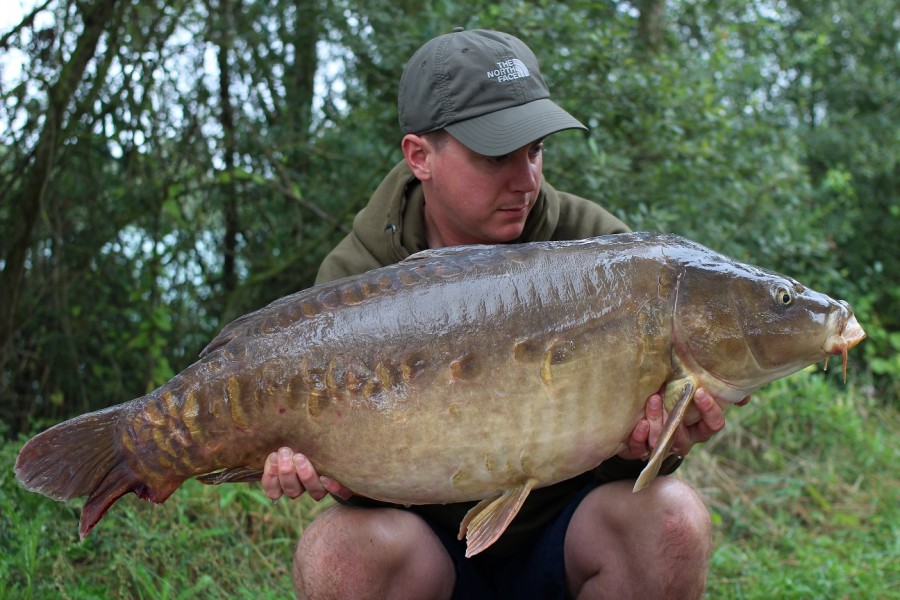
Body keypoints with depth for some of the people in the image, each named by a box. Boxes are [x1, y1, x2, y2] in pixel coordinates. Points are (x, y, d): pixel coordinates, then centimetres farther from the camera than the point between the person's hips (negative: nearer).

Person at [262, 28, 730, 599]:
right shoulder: (354, 278, -10)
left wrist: (649, 447, -33)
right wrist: (339, 473, -34)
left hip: (565, 529, 1)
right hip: (435, 538, -1)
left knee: (670, 518, -29)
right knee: (340, 550, -32)